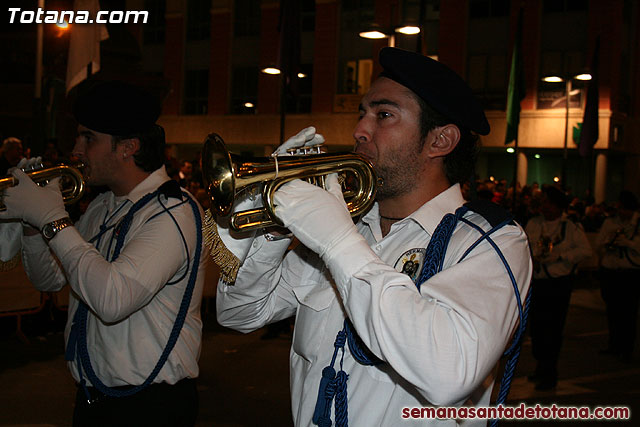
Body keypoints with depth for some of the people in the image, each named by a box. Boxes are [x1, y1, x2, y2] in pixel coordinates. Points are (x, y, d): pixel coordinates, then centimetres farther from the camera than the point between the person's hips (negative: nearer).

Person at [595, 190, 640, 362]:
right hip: (609, 271, 4)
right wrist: (608, 241, -10)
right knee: (612, 311, 11)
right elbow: (598, 246, 8)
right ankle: (614, 345, 25)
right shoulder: (609, 222, 8)